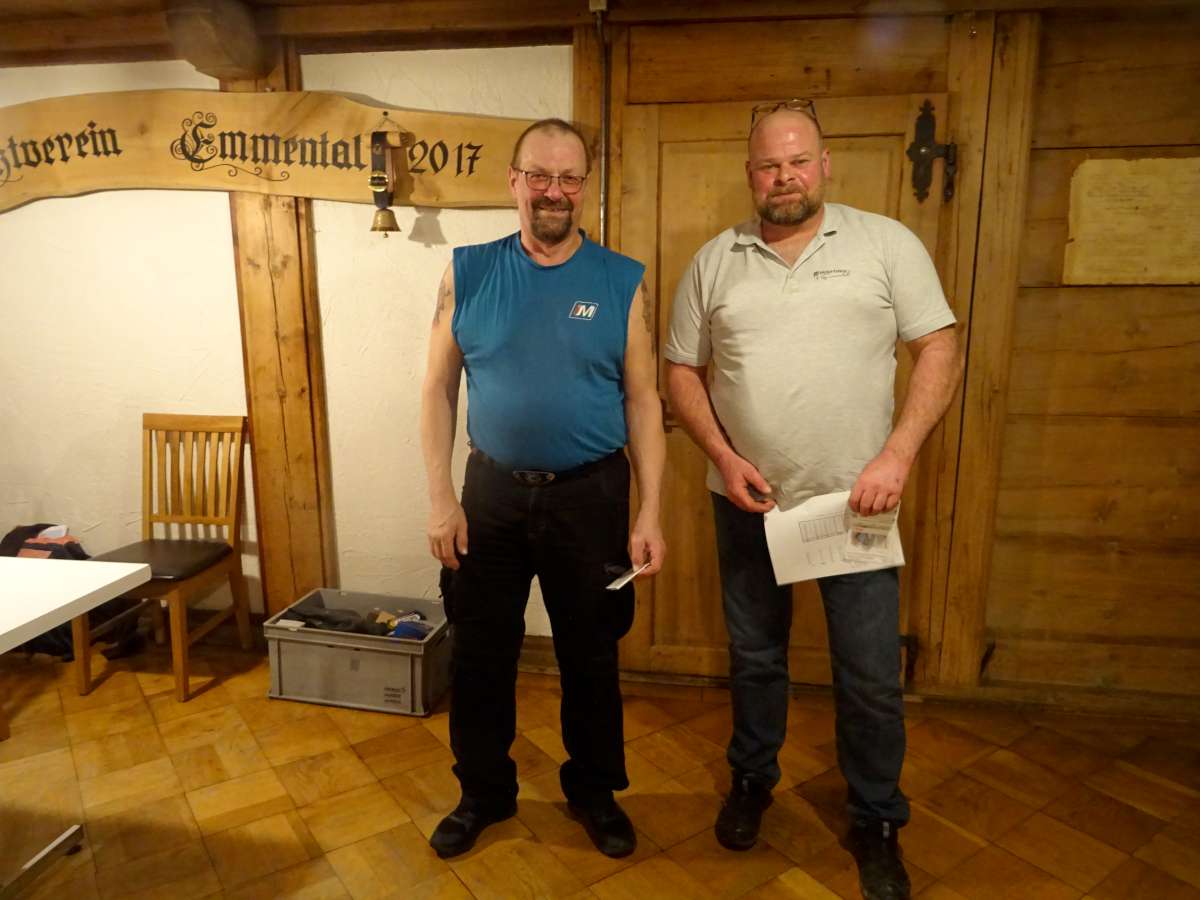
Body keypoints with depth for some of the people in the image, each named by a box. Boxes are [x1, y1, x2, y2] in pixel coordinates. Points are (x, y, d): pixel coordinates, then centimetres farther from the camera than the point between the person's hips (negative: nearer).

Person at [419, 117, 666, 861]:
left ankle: (594, 789, 38)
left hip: (591, 494, -1)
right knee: (482, 653, 15)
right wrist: (441, 497, -5)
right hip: (492, 491, 2)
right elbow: (439, 390, 1)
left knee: (590, 655, 15)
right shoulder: (468, 272, -1)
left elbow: (644, 402, -3)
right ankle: (484, 791, 38)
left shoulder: (623, 281, -4)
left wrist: (650, 513, -8)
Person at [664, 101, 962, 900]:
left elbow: (941, 350, -3)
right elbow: (683, 370, 5)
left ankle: (878, 824, 31)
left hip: (855, 500, -1)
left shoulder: (887, 243, -1)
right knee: (754, 656, 18)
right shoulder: (714, 260, 4)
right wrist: (723, 458, -8)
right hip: (747, 499, 2)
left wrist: (898, 455, -15)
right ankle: (752, 781, 41)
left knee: (871, 676, 7)